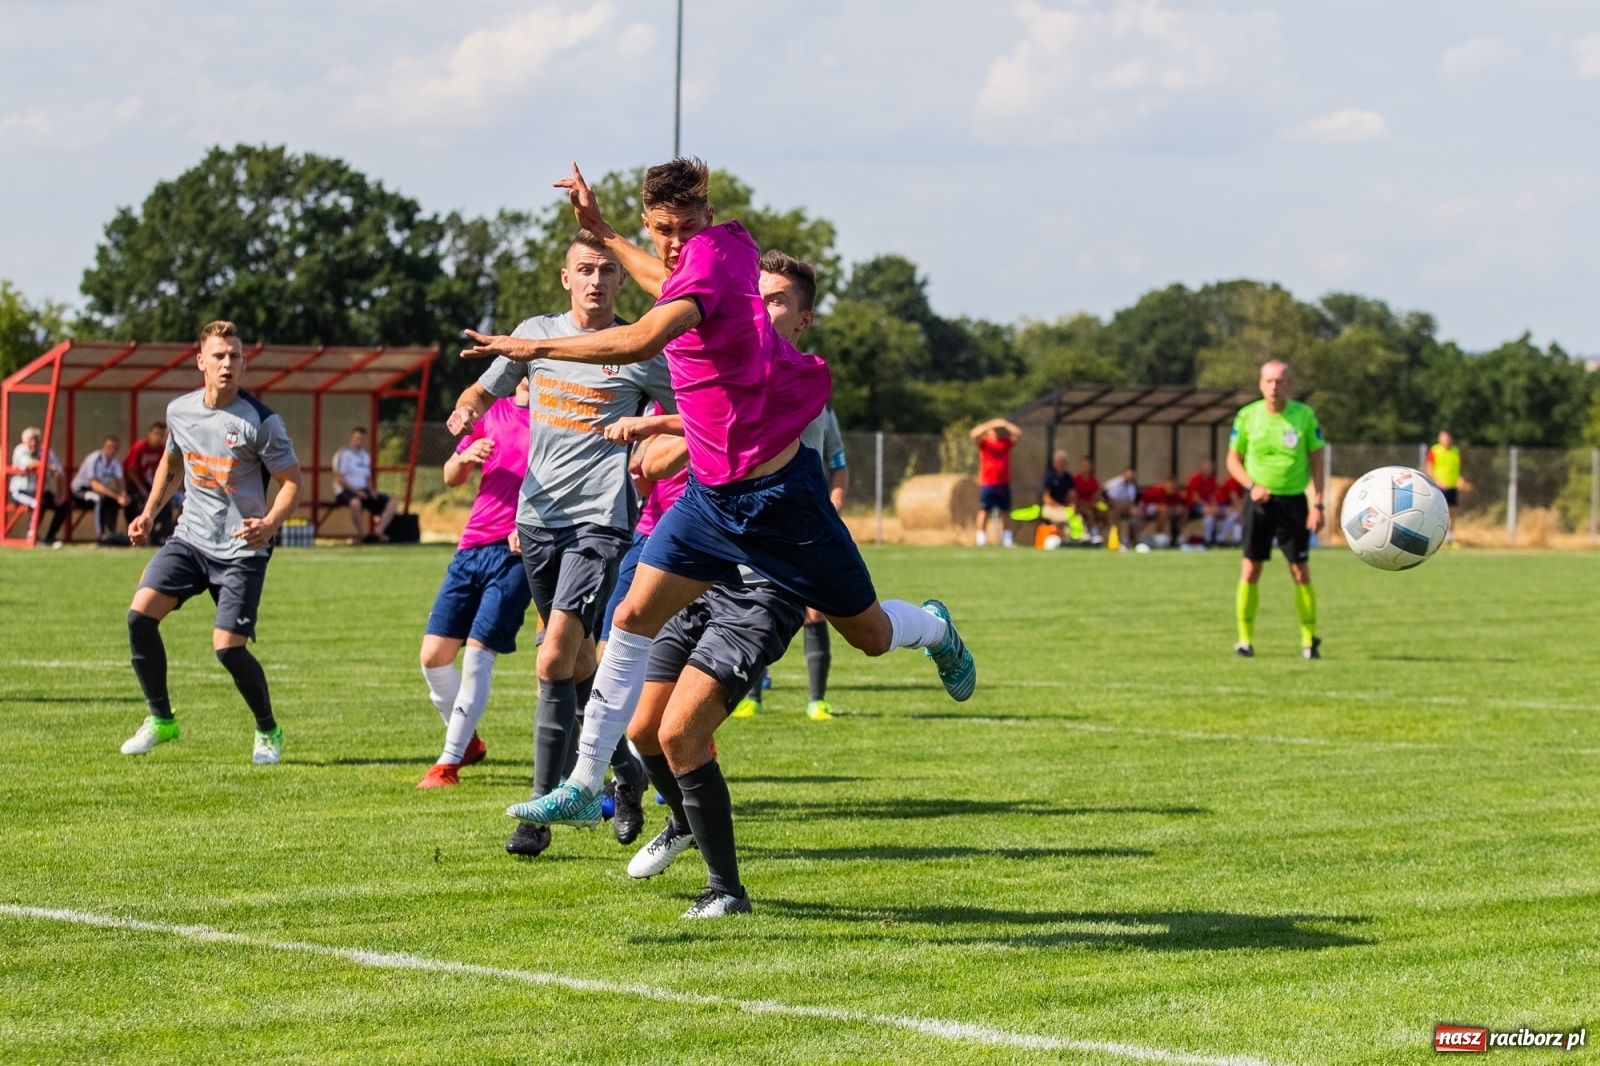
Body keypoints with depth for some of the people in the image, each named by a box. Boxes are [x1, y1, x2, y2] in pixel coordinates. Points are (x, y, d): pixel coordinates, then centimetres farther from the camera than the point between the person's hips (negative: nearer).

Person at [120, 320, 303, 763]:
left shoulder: (261, 422, -13)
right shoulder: (180, 410, 3)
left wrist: (269, 523, -27)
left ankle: (268, 731, 13)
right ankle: (160, 719, 4)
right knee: (140, 613, -14)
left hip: (242, 549, -5)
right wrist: (150, 513, 13)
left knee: (228, 647, -13)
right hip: (190, 536, 5)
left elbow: (292, 482, -9)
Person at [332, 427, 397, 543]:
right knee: (355, 502, -42)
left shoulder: (366, 456, 20)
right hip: (346, 491, -8)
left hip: (363, 491, 8)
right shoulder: (343, 454, -3)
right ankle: (360, 535, -28)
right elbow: (339, 478, -11)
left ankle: (378, 533, -21)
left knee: (390, 503, -9)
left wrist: (371, 490, 3)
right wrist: (356, 491, -18)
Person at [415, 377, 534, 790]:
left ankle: (450, 761, -3)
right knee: (433, 655, 2)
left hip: (517, 553, -6)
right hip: (472, 548, 6)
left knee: (477, 655, -12)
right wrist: (466, 457, -3)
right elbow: (451, 477, 20)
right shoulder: (494, 412, 14)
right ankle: (467, 741, 24)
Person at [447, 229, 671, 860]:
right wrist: (467, 408, -2)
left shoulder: (640, 350, -1)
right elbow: (486, 389, 21)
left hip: (600, 520, -5)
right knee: (578, 662, 14)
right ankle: (627, 772, 34)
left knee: (555, 662, -16)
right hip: (538, 516, 5)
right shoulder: (537, 334, 9)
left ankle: (541, 812, -12)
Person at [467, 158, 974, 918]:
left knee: (869, 636, 9)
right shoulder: (725, 250, 1)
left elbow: (640, 342, -40)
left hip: (776, 494, -8)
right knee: (635, 617, 0)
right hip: (711, 490, 8)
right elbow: (671, 287, 30)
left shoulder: (717, 255, -23)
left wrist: (535, 347, -37)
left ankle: (933, 629, 45)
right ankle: (586, 785, 4)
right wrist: (602, 233, 29)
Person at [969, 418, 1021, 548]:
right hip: (987, 483, -3)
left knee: (1006, 512, 5)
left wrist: (1005, 424, -7)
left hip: (1004, 483, 3)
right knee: (984, 511, -2)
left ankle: (1007, 540, 8)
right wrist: (991, 424, -20)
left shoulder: (1007, 442, 8)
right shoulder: (984, 442, 1)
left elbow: (1018, 433, -1)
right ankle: (981, 539, 1)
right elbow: (974, 434, -16)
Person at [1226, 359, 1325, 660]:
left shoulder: (1305, 415, -1)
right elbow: (1233, 459, 8)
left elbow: (1316, 460, 3)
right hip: (1259, 500, 1)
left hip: (1294, 500, 0)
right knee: (1250, 569, -3)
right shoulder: (1247, 416, 0)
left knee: (1301, 571, -3)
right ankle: (1245, 640, 4)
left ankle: (1309, 640, 7)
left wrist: (1317, 504, -4)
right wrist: (1251, 485, -10)